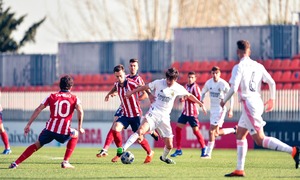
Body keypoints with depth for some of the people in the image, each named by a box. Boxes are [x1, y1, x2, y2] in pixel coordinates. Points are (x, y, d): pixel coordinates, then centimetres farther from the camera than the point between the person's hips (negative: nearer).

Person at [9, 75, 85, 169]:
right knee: (75, 135, 32)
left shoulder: (52, 96, 13)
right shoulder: (74, 98, 9)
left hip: (50, 129, 2)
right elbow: (80, 111, -10)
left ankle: (16, 163, 14)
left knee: (37, 144, 25)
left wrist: (28, 125, 9)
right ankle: (65, 162, 21)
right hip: (64, 132, -2)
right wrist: (80, 128, -2)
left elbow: (38, 110, 6)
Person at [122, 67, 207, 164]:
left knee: (169, 145, 4)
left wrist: (201, 104, 19)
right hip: (153, 113, -3)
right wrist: (131, 92, 13)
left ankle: (164, 157, 38)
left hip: (165, 117, 3)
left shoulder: (178, 88, 2)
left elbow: (189, 96, 18)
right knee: (141, 130, -32)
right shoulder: (158, 83, -4)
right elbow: (145, 87, 10)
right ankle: (123, 149, -36)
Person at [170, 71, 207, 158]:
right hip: (185, 112, 7)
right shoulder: (186, 86, 11)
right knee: (178, 128, 1)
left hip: (192, 113, -7)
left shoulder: (195, 87, -12)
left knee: (196, 130, -5)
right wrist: (182, 99, 2)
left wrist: (186, 98, -22)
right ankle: (178, 150, 9)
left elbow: (198, 98, -22)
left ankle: (203, 148, 12)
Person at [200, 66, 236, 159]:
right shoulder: (208, 83, 2)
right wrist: (201, 101, 1)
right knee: (216, 133, 11)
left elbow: (231, 97, -8)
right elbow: (203, 92, 18)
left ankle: (208, 153, -5)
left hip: (220, 109, -7)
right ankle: (234, 130, 33)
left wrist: (230, 109, -15)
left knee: (211, 131, -11)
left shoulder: (224, 84, -14)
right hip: (212, 109, 7)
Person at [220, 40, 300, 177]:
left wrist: (224, 101, -2)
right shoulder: (258, 66, 8)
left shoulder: (239, 67, -11)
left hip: (248, 104, -8)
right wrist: (272, 99, 22)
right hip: (258, 103, 8)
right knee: (240, 135, 18)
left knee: (260, 140, -10)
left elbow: (233, 88, -19)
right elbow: (271, 82, 6)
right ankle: (239, 169, 17)